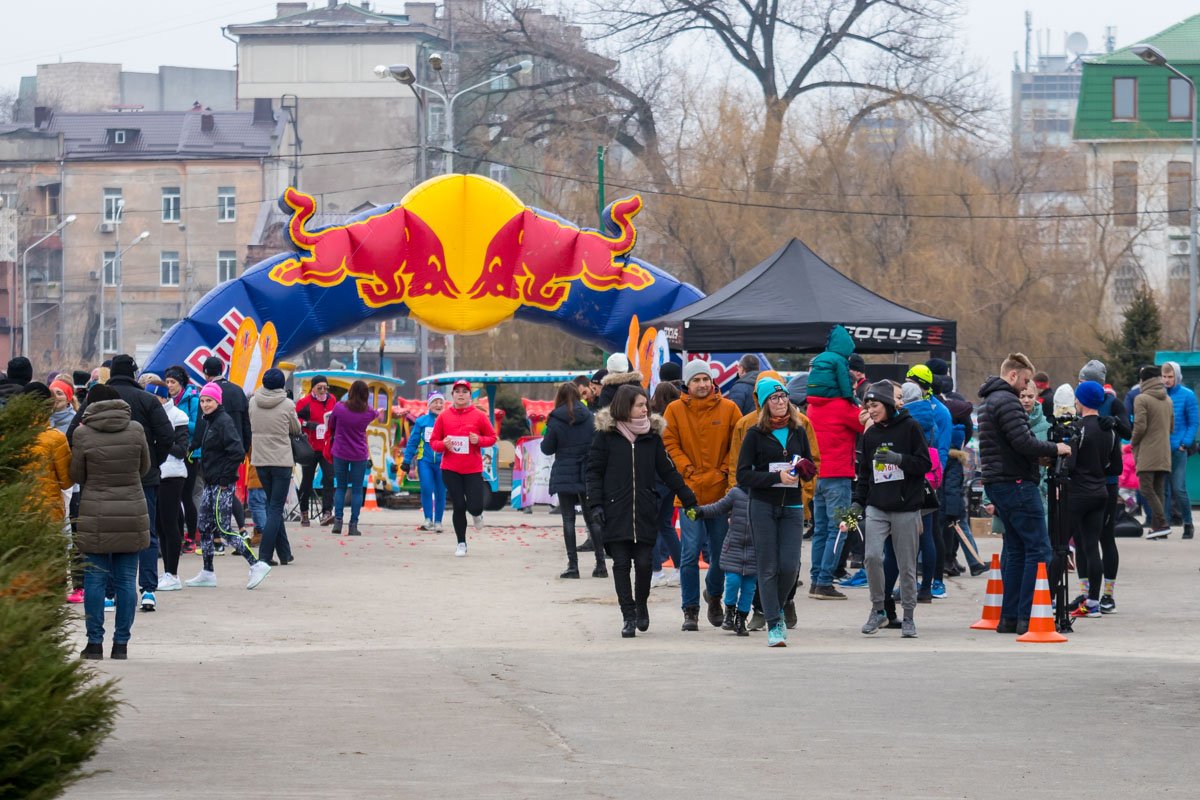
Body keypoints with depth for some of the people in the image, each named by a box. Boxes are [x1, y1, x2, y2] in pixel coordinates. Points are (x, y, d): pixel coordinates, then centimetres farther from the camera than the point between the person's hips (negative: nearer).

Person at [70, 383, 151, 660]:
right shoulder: (135, 430, -2)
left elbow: (76, 476, 1)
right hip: (132, 514, 2)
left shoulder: (83, 434, -8)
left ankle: (95, 642, 4)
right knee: (126, 580, 7)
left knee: (95, 580, 5)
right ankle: (121, 643, 8)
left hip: (95, 516, -2)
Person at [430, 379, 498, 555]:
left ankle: (477, 515, 32)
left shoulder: (479, 416, 0)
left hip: (473, 469, -1)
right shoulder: (444, 416, 3)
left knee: (475, 507, -7)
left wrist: (479, 440, -14)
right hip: (450, 469, 1)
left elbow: (492, 437, 6)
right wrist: (443, 444, -15)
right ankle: (461, 543, 15)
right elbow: (433, 442, 7)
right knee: (458, 507, 0)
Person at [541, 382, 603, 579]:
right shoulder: (589, 417, 0)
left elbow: (547, 449, -2)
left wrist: (546, 435, 16)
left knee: (568, 520, 2)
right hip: (587, 476, 3)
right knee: (591, 518, 10)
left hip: (564, 476, -2)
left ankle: (573, 565, -3)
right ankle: (601, 564, 6)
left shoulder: (555, 420, -7)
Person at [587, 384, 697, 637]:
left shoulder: (651, 436, 8)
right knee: (621, 564, -1)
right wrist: (596, 506, -8)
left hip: (645, 511, 2)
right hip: (615, 511, -2)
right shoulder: (606, 434, 0)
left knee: (644, 563, -1)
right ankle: (629, 616, 5)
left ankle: (641, 605, 23)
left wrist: (689, 500, 12)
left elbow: (667, 471, 13)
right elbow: (594, 471, 0)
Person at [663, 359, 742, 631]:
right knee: (690, 553, -6)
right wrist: (688, 471, -8)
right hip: (689, 493, -1)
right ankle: (691, 610, 1)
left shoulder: (728, 409, 3)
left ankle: (714, 594, 36)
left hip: (720, 492, 1)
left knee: (721, 552, 8)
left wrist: (724, 471, -5)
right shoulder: (675, 410, 1)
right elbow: (670, 444, 1)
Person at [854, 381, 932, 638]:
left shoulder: (909, 427, -2)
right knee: (872, 556, -14)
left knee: (907, 566, 1)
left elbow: (925, 463, -5)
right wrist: (857, 501, 9)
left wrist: (898, 459, -18)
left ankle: (908, 617, 13)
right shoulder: (870, 434, 12)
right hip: (876, 508, 3)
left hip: (906, 508, -3)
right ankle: (878, 609, 2)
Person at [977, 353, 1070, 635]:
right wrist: (1054, 449, -7)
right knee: (1038, 549, -8)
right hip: (1017, 484, -10)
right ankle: (1027, 617, -13)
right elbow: (1023, 443, -22)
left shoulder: (988, 402, 19)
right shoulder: (1007, 402, -14)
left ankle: (1009, 617, 11)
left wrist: (1042, 453, 15)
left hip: (997, 483, 10)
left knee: (1016, 550, 13)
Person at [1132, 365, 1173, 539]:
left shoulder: (1141, 399, -9)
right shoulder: (1167, 400, 14)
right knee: (1159, 490, 9)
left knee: (1147, 488, -7)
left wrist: (1133, 442, 2)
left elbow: (1140, 426, -15)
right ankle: (1157, 526, 6)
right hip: (1164, 453, 7)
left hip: (1147, 453, -7)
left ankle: (1162, 524, -19)